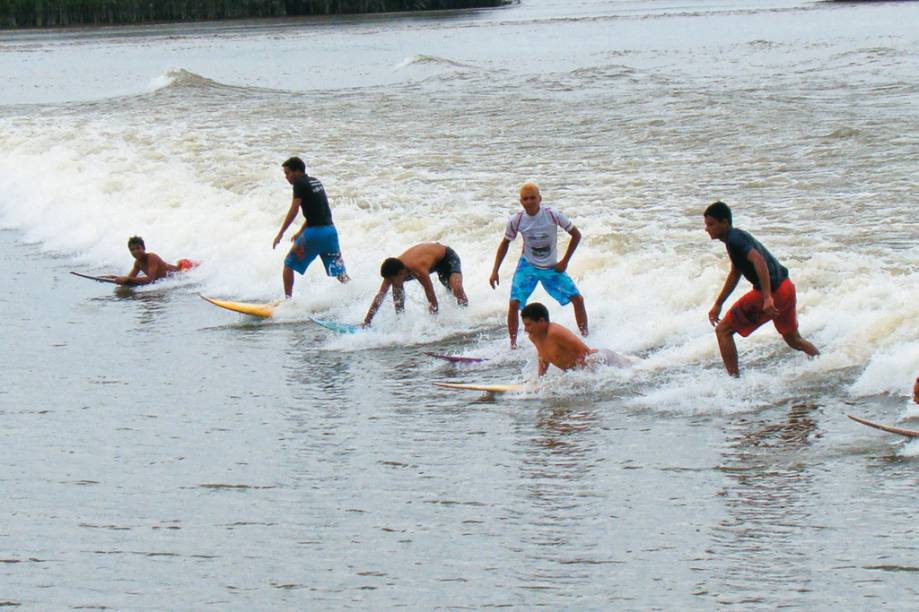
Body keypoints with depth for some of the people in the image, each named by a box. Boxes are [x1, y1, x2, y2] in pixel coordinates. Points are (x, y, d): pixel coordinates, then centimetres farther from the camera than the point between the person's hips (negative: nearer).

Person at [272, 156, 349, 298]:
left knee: (289, 264, 9)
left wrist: (280, 233, -8)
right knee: (339, 271, 9)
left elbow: (293, 211, -13)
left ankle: (288, 299, 7)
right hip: (331, 230, 7)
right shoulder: (315, 181, 17)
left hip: (315, 232, -7)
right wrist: (300, 233, 29)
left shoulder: (300, 184, -6)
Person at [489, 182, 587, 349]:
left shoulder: (553, 215, -20)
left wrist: (565, 261, -9)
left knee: (577, 299, -7)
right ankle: (513, 345, -4)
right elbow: (505, 244, 3)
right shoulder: (516, 221, -15)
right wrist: (495, 271, -2)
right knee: (514, 303, -18)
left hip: (552, 267, 0)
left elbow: (576, 235, -7)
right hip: (528, 266, 0)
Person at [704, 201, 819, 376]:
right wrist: (718, 305, 33)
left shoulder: (734, 240, -13)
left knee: (723, 331, -3)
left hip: (772, 292, -10)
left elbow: (759, 261, -29)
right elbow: (734, 275, 31)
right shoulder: (738, 236, 19)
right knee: (793, 339, 29)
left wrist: (767, 297, -36)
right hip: (786, 288, 10)